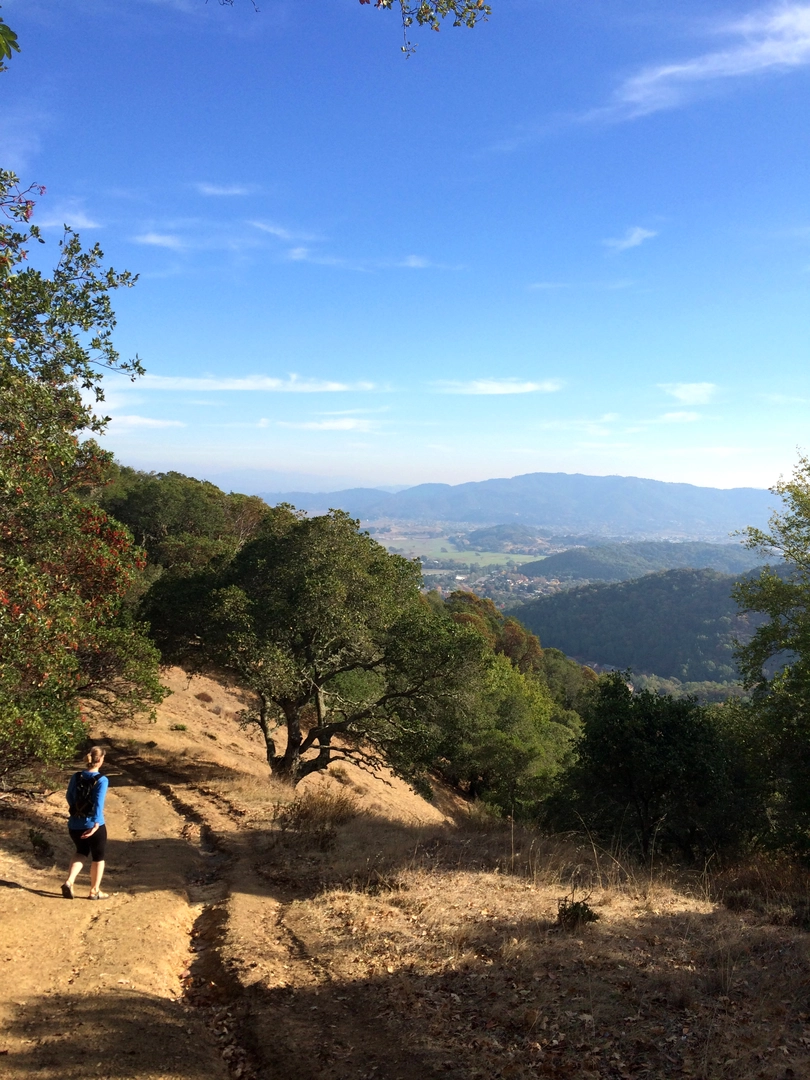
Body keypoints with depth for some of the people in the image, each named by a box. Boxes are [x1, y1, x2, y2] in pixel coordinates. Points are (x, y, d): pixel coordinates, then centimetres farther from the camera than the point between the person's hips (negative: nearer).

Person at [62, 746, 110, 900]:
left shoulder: (76, 777, 1)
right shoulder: (102, 780, -14)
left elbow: (70, 798, 13)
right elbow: (99, 803, -24)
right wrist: (96, 824, -31)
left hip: (74, 825, 5)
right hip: (93, 826, -5)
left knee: (81, 853, 28)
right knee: (98, 857, 17)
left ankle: (69, 882, 10)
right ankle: (95, 891, 26)